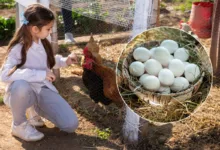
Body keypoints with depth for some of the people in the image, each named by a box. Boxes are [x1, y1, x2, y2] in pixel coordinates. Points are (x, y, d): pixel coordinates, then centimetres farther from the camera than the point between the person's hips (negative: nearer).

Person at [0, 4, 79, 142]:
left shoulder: (43, 43, 3)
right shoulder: (18, 48, -19)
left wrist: (64, 61, 6)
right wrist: (40, 75, -35)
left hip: (44, 89, 5)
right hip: (25, 92, -5)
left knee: (71, 125, -12)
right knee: (20, 85, -43)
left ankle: (36, 109, 15)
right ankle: (19, 124, -13)